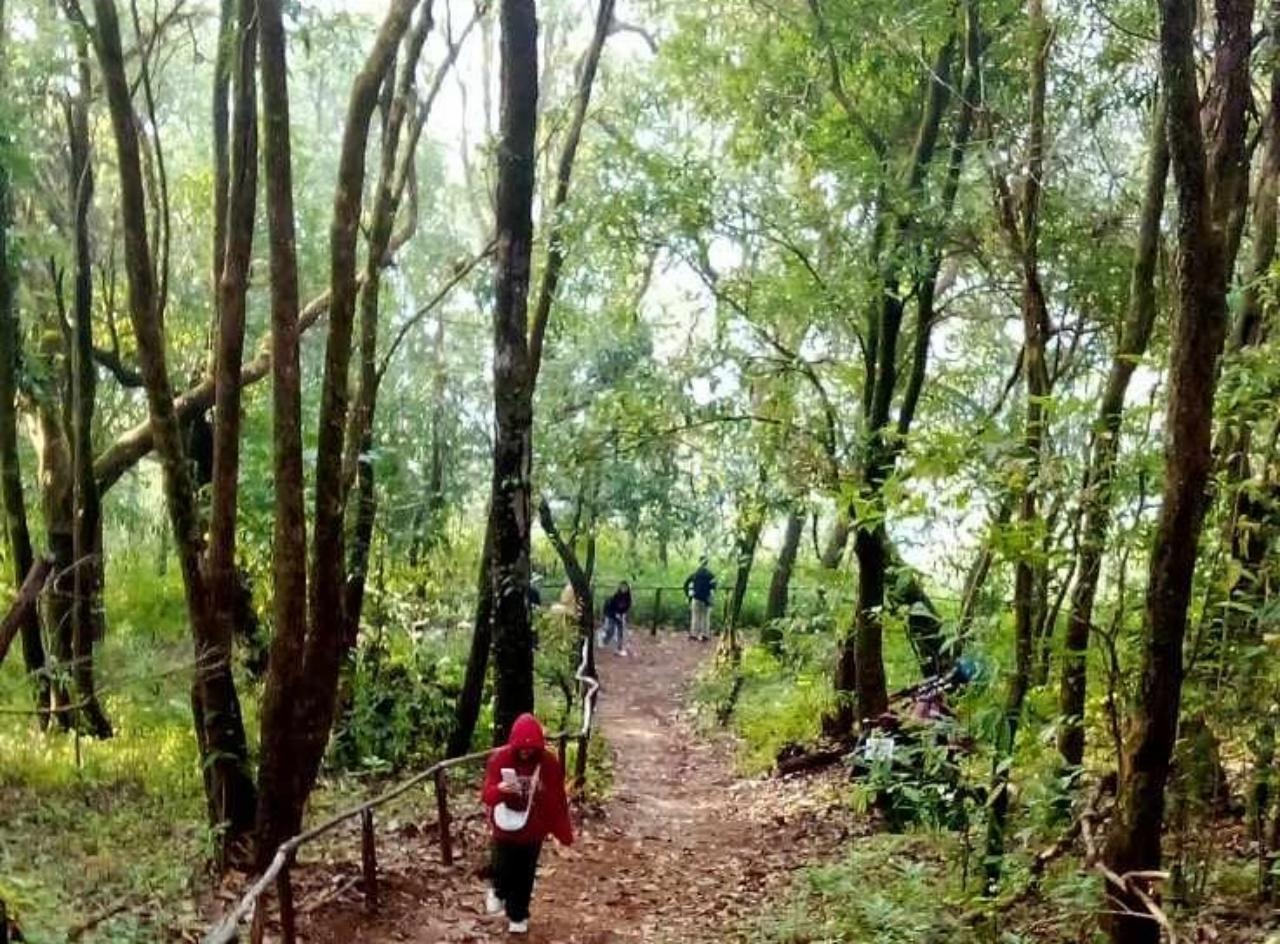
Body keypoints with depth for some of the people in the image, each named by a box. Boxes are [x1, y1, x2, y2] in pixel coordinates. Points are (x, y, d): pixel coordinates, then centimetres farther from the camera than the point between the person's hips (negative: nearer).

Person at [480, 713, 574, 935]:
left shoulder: (549, 762, -12)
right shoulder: (500, 758, -15)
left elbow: (557, 800, -4)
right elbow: (486, 795, -16)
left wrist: (563, 832, -2)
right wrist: (499, 789, -38)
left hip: (533, 832, 1)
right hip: (505, 829, -1)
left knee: (525, 876, 14)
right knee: (502, 870, -1)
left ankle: (518, 916, 36)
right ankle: (497, 891, 36)